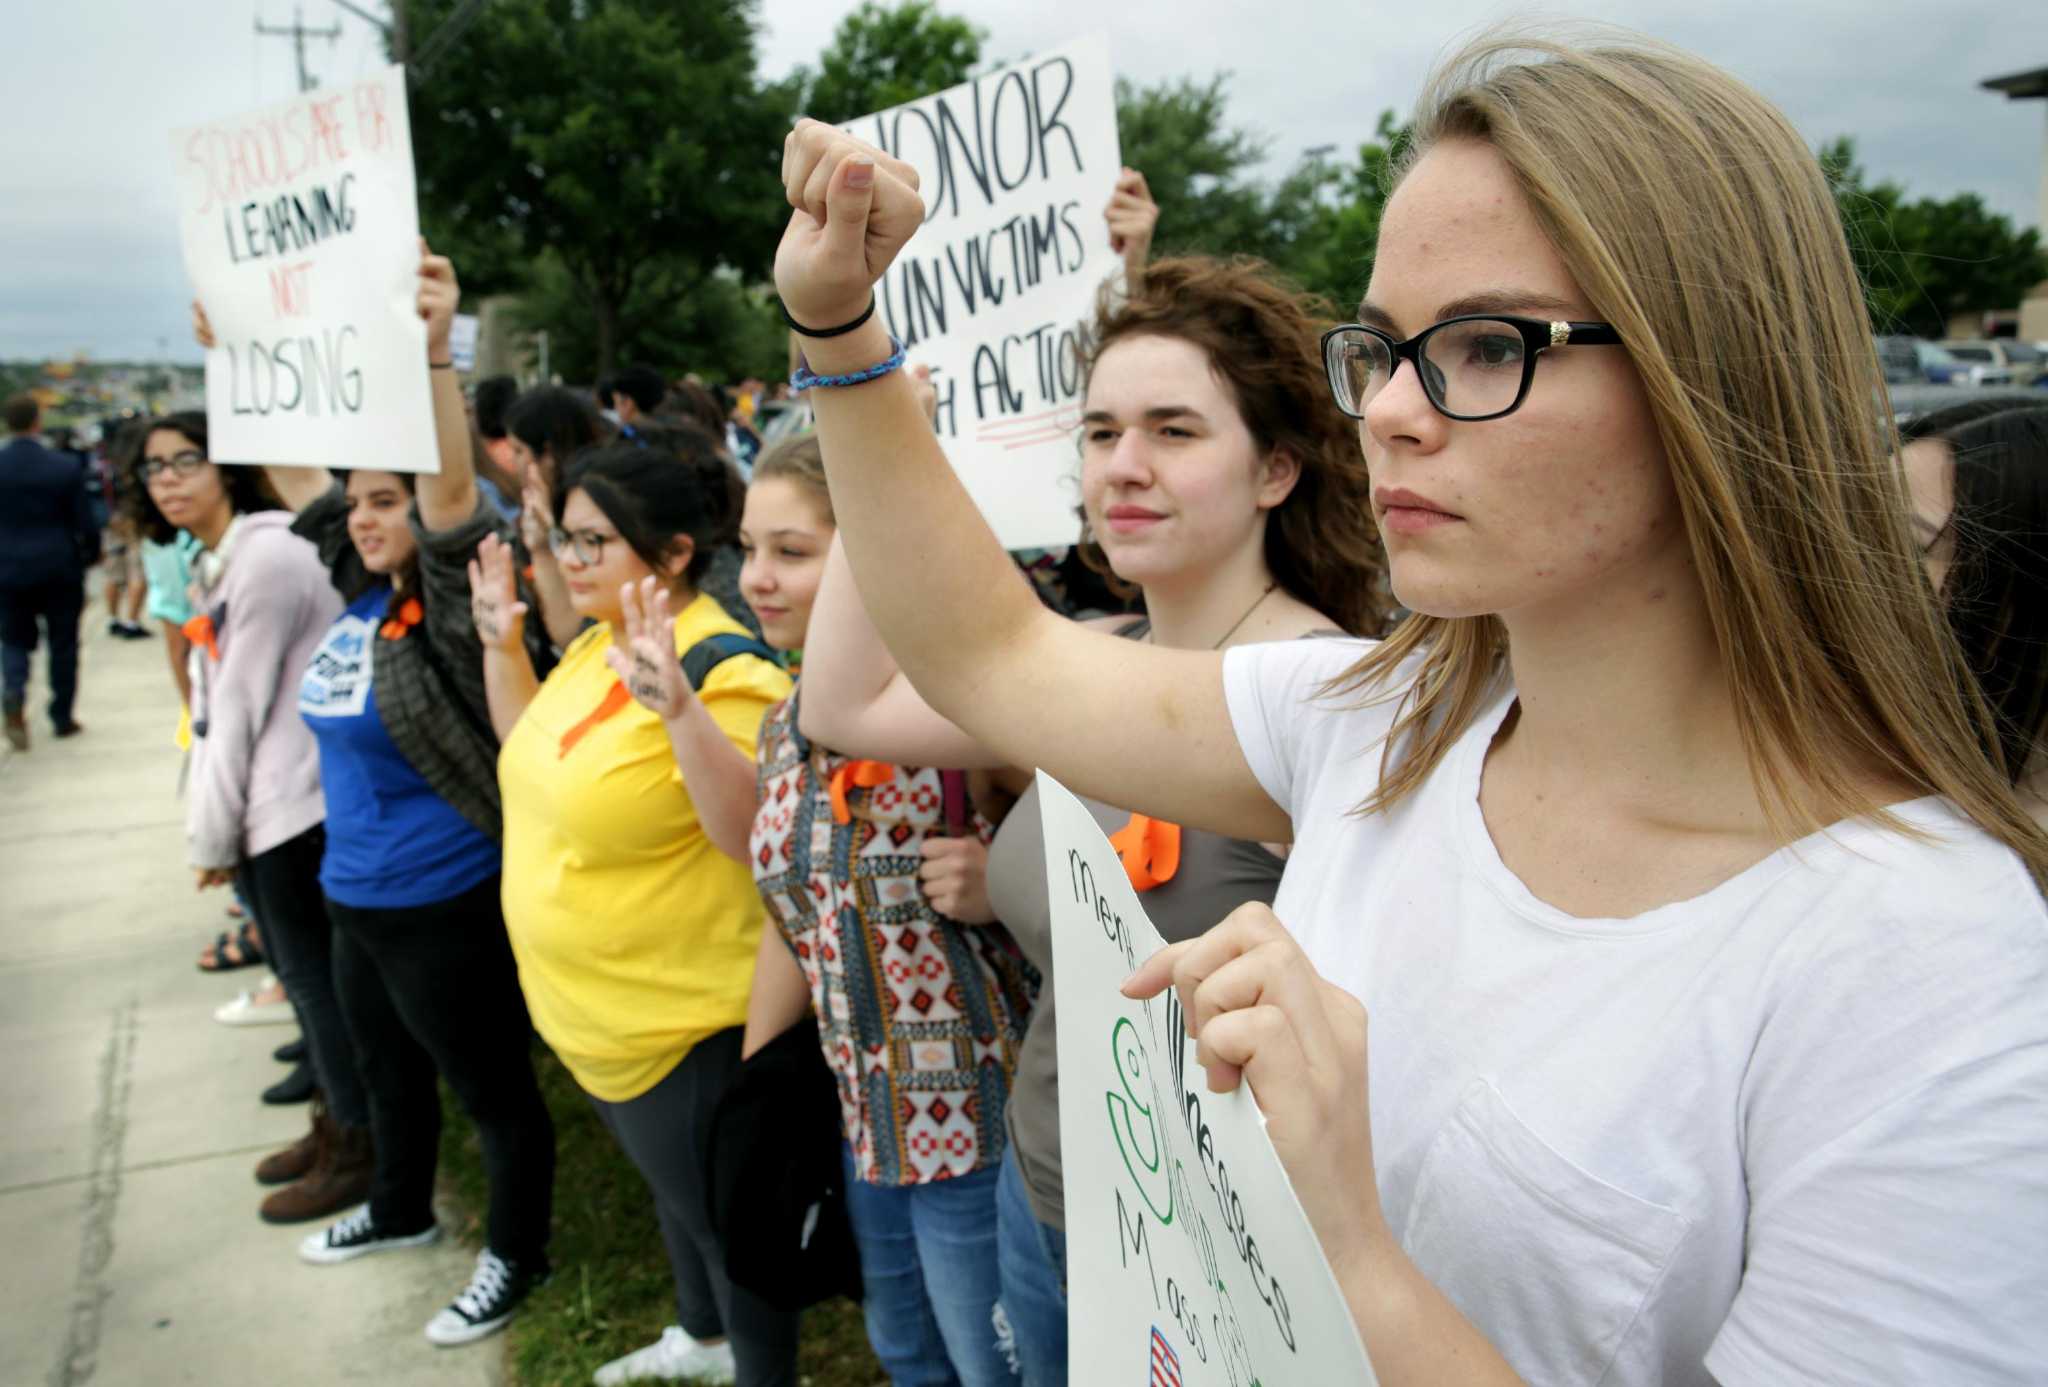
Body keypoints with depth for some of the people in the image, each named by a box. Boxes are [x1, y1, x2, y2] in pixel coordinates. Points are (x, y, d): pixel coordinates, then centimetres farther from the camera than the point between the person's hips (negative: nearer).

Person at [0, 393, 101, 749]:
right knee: (63, 644, 10)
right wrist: (91, 555, 11)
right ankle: (62, 717, 16)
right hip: (60, 570, -1)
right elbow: (84, 522, -6)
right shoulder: (67, 468, -10)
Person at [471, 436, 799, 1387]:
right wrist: (501, 645, 5)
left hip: (681, 1023, -9)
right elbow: (534, 757, 17)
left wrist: (676, 703, -42)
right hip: (590, 1011, 9)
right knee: (675, 1190, 28)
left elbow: (752, 835, -32)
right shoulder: (595, 644, 3)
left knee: (722, 1215, 10)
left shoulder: (722, 670, -24)